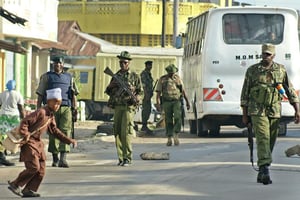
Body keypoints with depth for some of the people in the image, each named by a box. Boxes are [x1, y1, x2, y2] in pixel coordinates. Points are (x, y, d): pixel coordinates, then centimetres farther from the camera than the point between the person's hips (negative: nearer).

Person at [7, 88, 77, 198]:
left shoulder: (51, 116, 11)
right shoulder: (41, 112, -18)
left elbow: (54, 131, 20)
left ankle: (29, 190, 13)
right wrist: (25, 135, -25)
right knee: (34, 167, -16)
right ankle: (15, 185, -4)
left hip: (38, 143, 9)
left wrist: (69, 140, 15)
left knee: (41, 169, 6)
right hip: (29, 143, -9)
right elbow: (24, 122, -21)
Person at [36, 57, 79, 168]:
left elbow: (73, 95, 17)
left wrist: (75, 108, 5)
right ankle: (55, 159, 14)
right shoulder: (46, 77, 13)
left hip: (66, 108, 0)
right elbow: (40, 94, 9)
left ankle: (63, 159, -24)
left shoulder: (69, 77, 19)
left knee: (65, 132, -14)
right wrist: (38, 109, -1)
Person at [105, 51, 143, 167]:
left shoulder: (134, 76, 3)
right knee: (117, 133, 3)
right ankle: (121, 158, 9)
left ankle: (128, 158, -9)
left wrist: (135, 98, -16)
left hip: (129, 107, -5)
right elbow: (109, 92, 19)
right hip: (117, 107, 5)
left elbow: (141, 92, 4)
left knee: (125, 132, -13)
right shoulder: (116, 76, 14)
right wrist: (111, 86, -3)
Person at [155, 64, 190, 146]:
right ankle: (169, 139, 8)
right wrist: (158, 103, -10)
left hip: (176, 101, 0)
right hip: (167, 102, 0)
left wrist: (187, 101, 14)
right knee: (168, 121, 2)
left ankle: (176, 136, -11)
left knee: (177, 118, -17)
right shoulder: (162, 79, 4)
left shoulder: (178, 78, 10)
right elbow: (158, 92, 1)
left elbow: (183, 91, 15)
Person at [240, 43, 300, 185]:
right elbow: (245, 94, 5)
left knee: (270, 142, 7)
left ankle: (261, 173, 19)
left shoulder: (281, 70, 6)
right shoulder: (252, 70, 1)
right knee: (263, 139, -18)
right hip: (257, 111, -3)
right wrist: (245, 115, 2)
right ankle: (265, 171, -27)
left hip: (274, 112, 3)